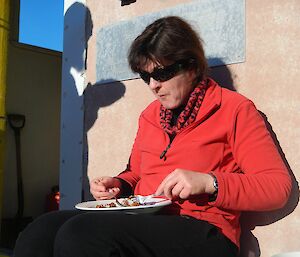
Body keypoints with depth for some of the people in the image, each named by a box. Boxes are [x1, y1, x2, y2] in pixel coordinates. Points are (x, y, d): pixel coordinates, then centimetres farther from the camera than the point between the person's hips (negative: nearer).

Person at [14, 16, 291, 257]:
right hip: (141, 223, 6)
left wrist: (209, 182, -18)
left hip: (202, 232, -5)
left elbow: (278, 186, -5)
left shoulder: (234, 109, 1)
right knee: (43, 229, -22)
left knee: (80, 232, -30)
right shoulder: (150, 114, 18)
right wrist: (119, 184, 6)